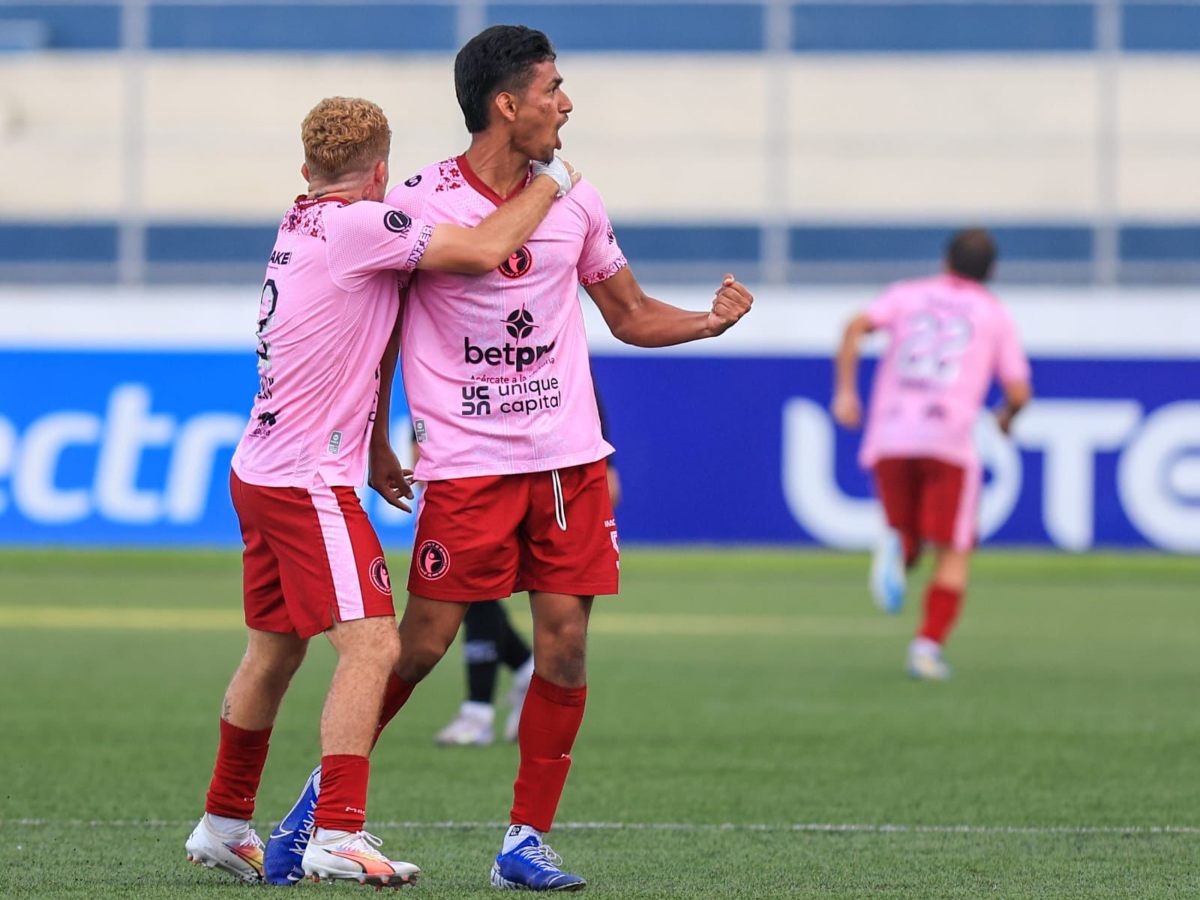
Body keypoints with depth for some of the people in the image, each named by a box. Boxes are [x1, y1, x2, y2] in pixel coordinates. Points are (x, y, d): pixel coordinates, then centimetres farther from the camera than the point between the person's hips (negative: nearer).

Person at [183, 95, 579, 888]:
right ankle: (338, 835, -19)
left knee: (275, 651, 19)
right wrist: (549, 183, -5)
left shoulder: (303, 224, 11)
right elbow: (485, 251, -18)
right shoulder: (357, 225, -15)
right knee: (372, 644, -13)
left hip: (262, 468, 10)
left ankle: (225, 823, 29)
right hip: (309, 481, -10)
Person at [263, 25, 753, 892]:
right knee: (423, 642, -4)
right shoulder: (420, 202, -6)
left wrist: (711, 319, -3)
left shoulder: (574, 202, 7)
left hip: (569, 458, 4)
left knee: (566, 645, -2)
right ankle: (331, 782, 19)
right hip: (466, 460, -4)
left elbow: (632, 315, 16)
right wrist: (376, 442, 7)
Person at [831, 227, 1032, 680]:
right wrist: (1008, 415, 31)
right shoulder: (996, 315, 15)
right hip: (948, 439, -2)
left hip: (888, 439, 2)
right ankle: (929, 644, -17)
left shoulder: (907, 294, 18)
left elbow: (857, 326, -1)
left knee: (909, 538, 18)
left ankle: (895, 548, -18)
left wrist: (845, 391, -3)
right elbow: (1019, 391, 9)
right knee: (953, 555, 3)